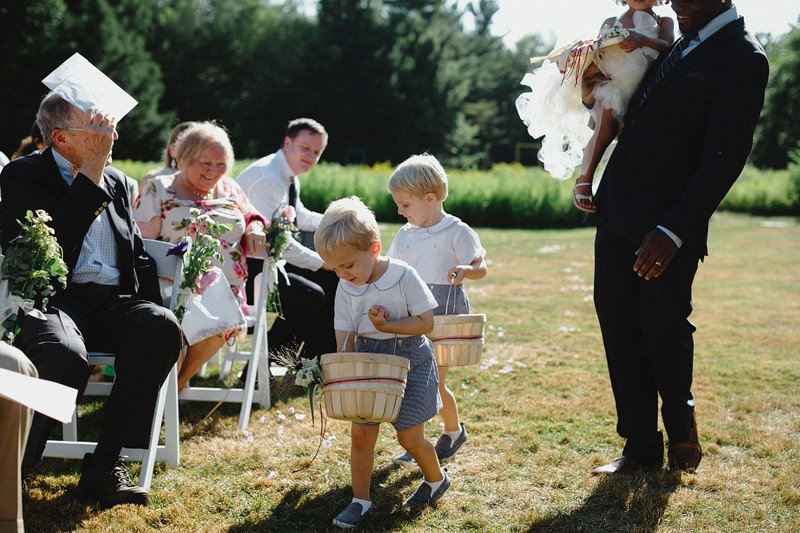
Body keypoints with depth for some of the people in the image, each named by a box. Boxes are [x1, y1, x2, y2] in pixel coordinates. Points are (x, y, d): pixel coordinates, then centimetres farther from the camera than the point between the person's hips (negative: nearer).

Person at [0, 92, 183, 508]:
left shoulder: (115, 180, 20)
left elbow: (138, 254, 24)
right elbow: (56, 243, -15)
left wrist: (154, 305, 5)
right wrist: (92, 168, -14)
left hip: (114, 301, 5)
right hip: (53, 298, -5)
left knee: (162, 325, -29)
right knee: (64, 352, -39)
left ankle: (104, 465, -22)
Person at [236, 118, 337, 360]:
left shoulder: (289, 179, 11)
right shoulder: (267, 178, -21)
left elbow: (300, 217, 28)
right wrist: (320, 262, -19)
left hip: (269, 259, 11)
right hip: (243, 268, -11)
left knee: (334, 282, 5)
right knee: (310, 297, -25)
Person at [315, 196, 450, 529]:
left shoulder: (403, 276, -18)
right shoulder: (345, 288, -4)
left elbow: (426, 322, -16)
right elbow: (345, 336, -1)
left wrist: (386, 325, -22)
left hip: (409, 359, -4)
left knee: (409, 437, 3)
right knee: (360, 433, 1)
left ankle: (437, 479, 32)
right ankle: (360, 501, 15)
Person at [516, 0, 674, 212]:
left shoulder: (664, 23, 14)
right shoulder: (610, 23, 19)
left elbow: (667, 46, -6)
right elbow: (596, 54, 19)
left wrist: (643, 40, -28)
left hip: (644, 89, 2)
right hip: (609, 82, -2)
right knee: (607, 124, -30)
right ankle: (583, 182, -29)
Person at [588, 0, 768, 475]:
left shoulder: (743, 59, -11)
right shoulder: (676, 41, 14)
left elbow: (725, 157, -18)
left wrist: (674, 231, -23)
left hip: (669, 223, -7)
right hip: (618, 211, 8)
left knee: (663, 330, -6)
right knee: (619, 329, 6)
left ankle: (681, 426, 24)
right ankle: (641, 448, 17)